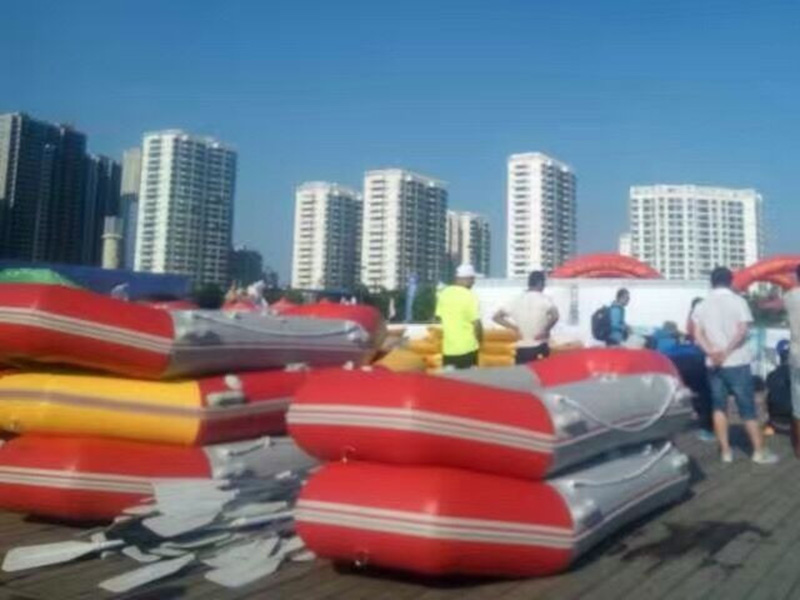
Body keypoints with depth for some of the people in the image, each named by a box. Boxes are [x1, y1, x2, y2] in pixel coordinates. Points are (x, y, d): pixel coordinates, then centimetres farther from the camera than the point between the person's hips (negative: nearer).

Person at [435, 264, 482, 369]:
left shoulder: (444, 293, 4)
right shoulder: (469, 296, -13)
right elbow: (476, 323, -15)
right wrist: (479, 340, 1)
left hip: (448, 347, 6)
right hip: (467, 347, -5)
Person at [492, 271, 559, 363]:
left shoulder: (517, 300, 4)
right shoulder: (543, 299, -7)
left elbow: (496, 317, 5)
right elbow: (555, 315, -26)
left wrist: (515, 328, 7)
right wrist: (546, 330, -12)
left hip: (522, 349, 3)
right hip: (540, 347, -3)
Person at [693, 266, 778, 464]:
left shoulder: (703, 305, 8)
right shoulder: (738, 301, -5)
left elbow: (698, 334, -1)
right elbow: (742, 331, -17)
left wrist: (712, 352, -13)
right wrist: (726, 352, -16)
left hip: (714, 364, 4)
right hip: (737, 362, -4)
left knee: (719, 407, 8)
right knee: (748, 408, 3)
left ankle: (725, 451, 9)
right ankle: (760, 451, 9)